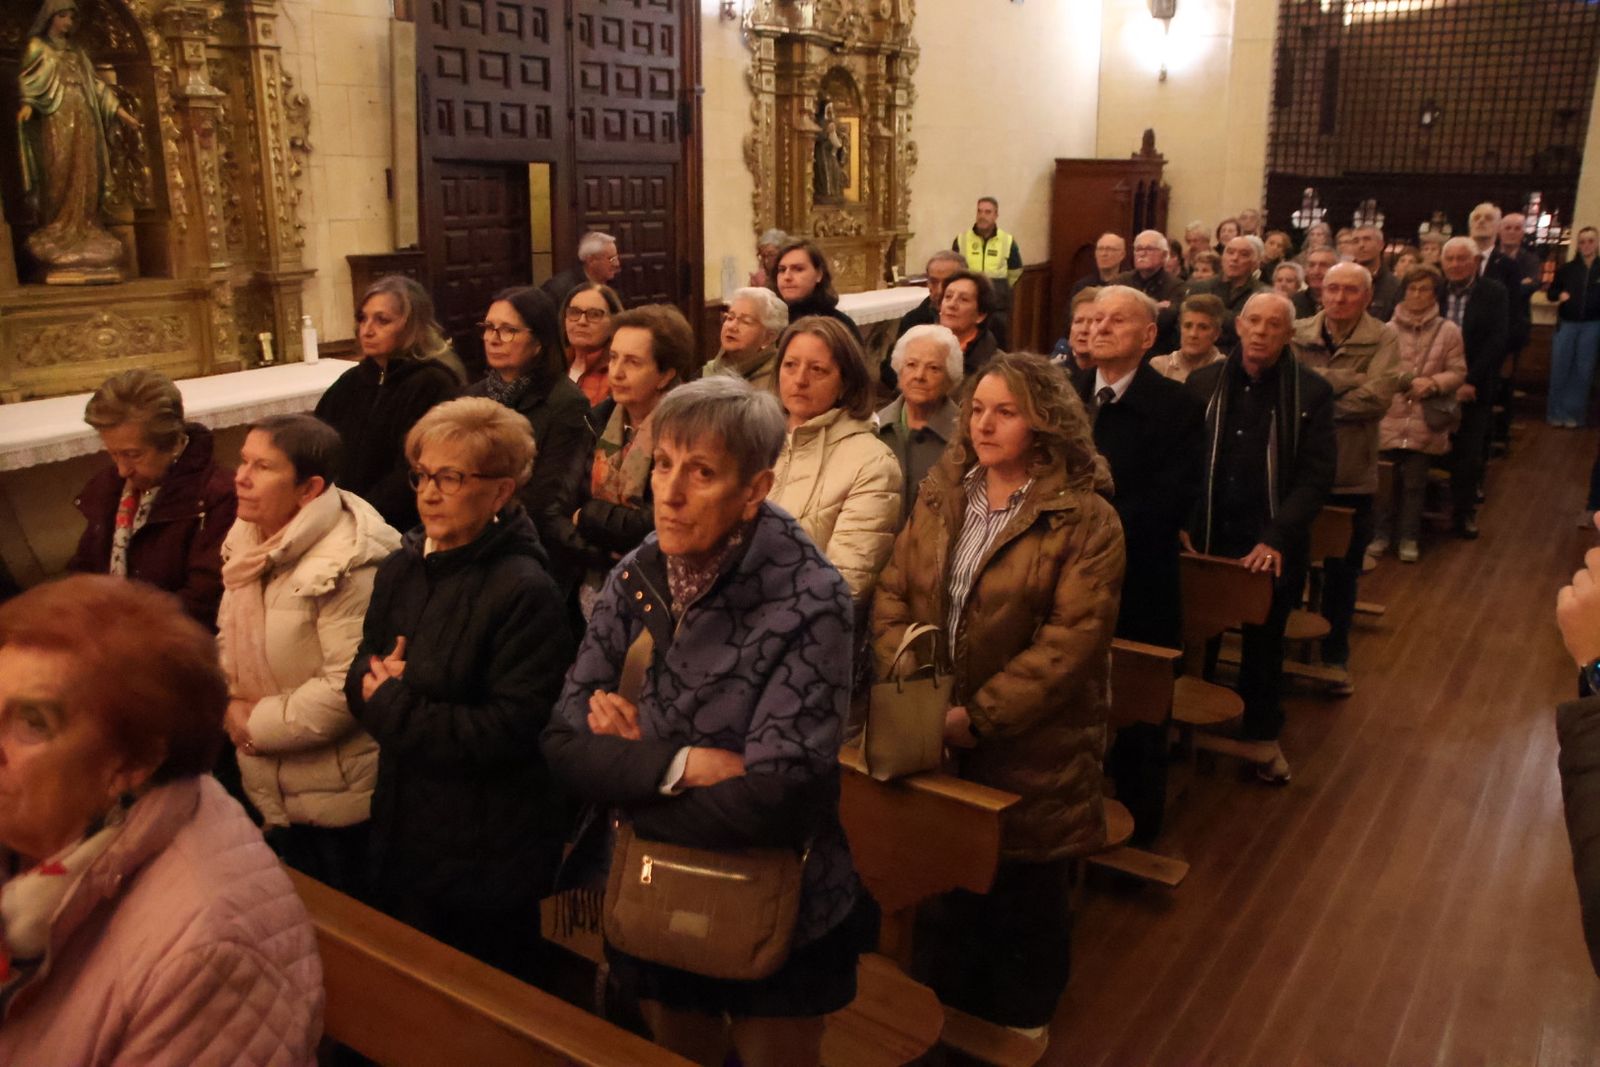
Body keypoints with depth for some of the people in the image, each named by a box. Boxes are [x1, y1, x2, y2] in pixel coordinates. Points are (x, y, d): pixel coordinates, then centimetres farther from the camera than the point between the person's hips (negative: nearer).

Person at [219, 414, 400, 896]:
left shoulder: (346, 562, -25)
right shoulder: (247, 539, 3)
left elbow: (347, 684, -27)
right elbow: (231, 636, 13)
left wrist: (258, 725, -17)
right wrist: (232, 706, -5)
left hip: (338, 798, -8)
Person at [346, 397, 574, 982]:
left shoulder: (525, 592, -21)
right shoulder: (401, 570, 3)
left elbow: (507, 731, -24)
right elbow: (360, 678, 9)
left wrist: (392, 706, -17)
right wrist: (375, 680, -15)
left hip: (486, 856, -7)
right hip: (401, 832, 7)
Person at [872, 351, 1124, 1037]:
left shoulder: (1085, 519, -14)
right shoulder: (941, 497, 4)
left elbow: (1072, 640, -20)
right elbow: (893, 594, 3)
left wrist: (980, 715, -22)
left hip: (1031, 747, -4)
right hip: (936, 738, 5)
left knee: (1026, 895, 14)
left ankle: (1018, 1030, 40)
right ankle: (941, 1015, 44)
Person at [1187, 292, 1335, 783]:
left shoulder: (1312, 392, -6)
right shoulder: (1203, 382, 0)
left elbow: (1316, 476, -9)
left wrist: (1276, 539, -18)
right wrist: (1179, 524, -9)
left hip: (1271, 546, -1)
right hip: (1206, 538, 1)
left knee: (1264, 644, 15)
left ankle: (1263, 733, 33)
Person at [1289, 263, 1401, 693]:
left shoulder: (1383, 340, -6)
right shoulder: (1298, 334, -2)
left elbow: (1376, 398, -19)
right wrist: (1347, 382, -20)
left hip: (1351, 475, 0)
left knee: (1342, 572, 13)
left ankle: (1335, 656, 30)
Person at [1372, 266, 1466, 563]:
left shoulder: (1448, 331, -1)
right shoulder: (1389, 329, -1)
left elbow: (1457, 373, 0)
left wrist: (1433, 383, -17)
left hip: (1424, 421, 0)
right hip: (1390, 417, 0)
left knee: (1414, 482, 9)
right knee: (1386, 480, 9)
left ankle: (1409, 537, 22)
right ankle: (1382, 532, 24)